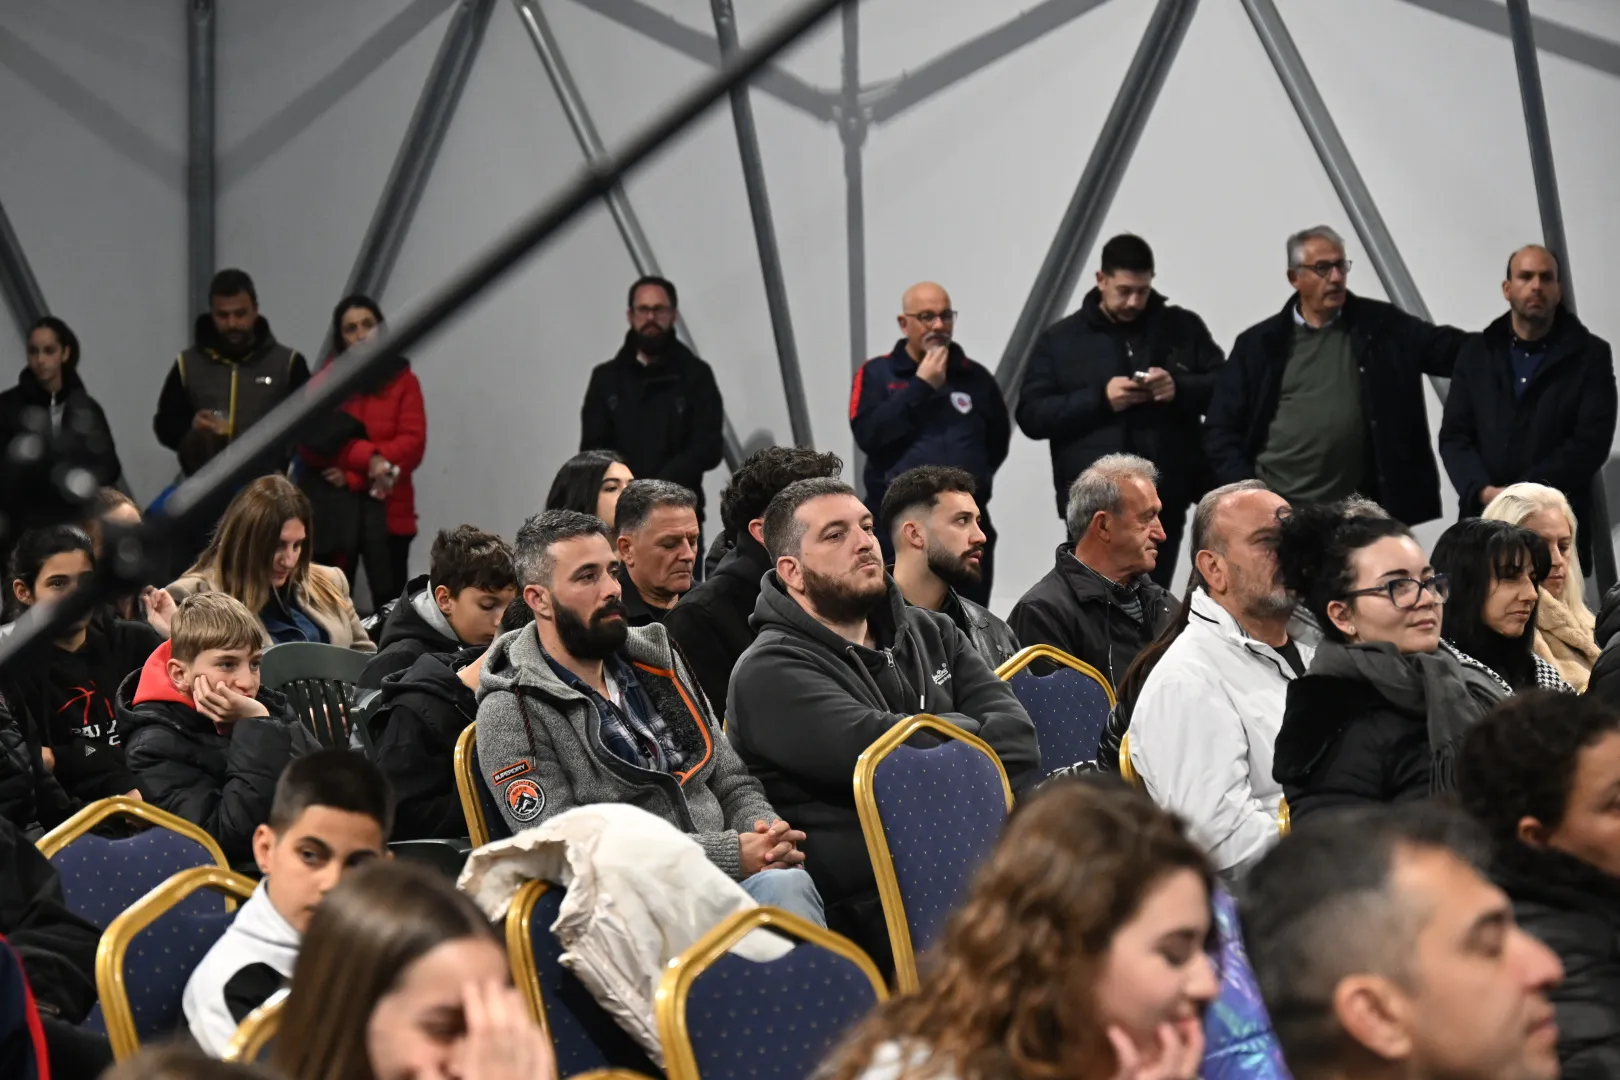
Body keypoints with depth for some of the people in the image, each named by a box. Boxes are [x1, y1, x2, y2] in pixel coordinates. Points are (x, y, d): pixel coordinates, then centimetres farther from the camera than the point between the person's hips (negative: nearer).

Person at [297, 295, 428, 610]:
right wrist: (368, 458, -16)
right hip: (331, 508, 0)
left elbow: (413, 443, -3)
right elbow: (313, 442, -3)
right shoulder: (324, 382, 10)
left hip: (387, 508, 0)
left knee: (391, 602, -6)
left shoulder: (402, 380, 8)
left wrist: (354, 472, -12)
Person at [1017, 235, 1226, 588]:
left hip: (1163, 498, 2)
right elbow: (1031, 415, 0)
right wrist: (1099, 398, -14)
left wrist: (1179, 388, -12)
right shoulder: (1060, 339, 6)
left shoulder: (1183, 328, 10)